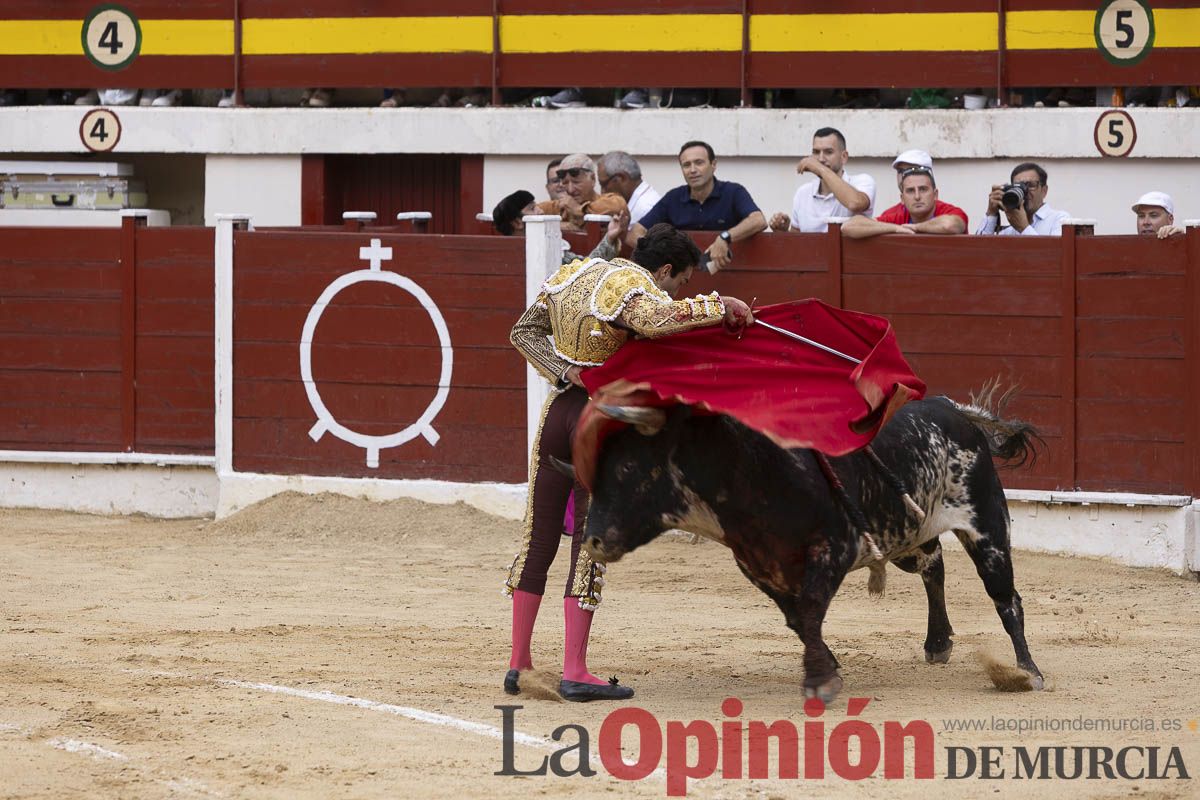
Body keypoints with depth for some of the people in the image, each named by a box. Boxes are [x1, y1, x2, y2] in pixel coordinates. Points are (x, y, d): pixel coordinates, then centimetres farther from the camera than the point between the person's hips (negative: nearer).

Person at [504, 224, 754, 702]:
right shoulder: (635, 287, -12)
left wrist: (567, 372, -1)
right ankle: (574, 673, -6)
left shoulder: (571, 276, 12)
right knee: (591, 545, -4)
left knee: (539, 539, 11)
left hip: (559, 407, 7)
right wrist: (717, 306, -26)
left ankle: (518, 664, 14)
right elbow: (656, 320, -35)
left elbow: (524, 331, 11)